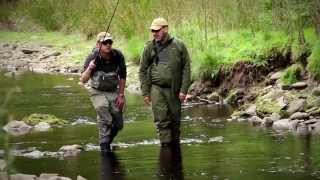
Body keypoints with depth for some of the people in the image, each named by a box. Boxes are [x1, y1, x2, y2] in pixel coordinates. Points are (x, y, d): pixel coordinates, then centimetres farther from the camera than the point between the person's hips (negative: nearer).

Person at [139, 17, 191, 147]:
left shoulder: (179, 46, 1)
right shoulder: (149, 47, 3)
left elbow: (186, 69, 2)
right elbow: (143, 71, 7)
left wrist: (183, 90, -5)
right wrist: (145, 92, 1)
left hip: (174, 89, 0)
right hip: (156, 88, 0)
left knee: (175, 120, 8)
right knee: (162, 120, -9)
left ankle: (175, 145, 22)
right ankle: (166, 146, -7)